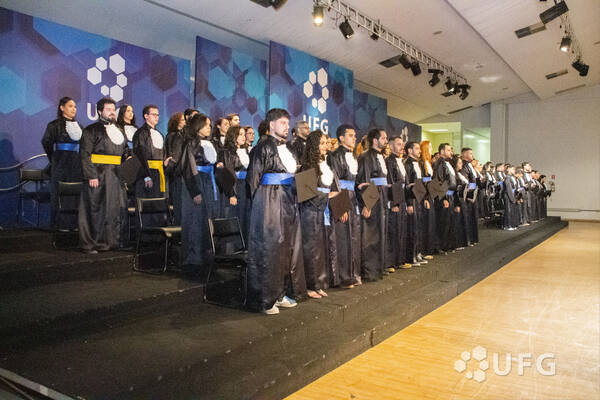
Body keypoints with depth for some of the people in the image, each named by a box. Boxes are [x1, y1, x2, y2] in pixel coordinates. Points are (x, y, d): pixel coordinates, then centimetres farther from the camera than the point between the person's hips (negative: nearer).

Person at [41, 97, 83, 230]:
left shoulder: (79, 126, 14)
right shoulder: (55, 125, -2)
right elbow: (46, 143, 1)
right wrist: (54, 159, 5)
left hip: (77, 164, 5)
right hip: (62, 164, -5)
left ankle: (74, 222, 9)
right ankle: (61, 223, 3)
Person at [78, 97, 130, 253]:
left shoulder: (118, 131, 19)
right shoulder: (91, 130, -1)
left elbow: (125, 150, 26)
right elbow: (85, 154, -9)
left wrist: (128, 156, 2)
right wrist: (91, 175, -18)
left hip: (116, 176, 6)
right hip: (98, 176, -6)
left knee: (117, 209, 5)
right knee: (96, 210, -3)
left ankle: (111, 241, 16)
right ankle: (90, 244, 6)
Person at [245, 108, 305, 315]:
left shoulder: (286, 149, 17)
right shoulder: (264, 147, -7)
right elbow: (253, 177, -10)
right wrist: (259, 200, -9)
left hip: (288, 201, 8)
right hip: (269, 200, -8)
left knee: (288, 246, 9)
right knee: (268, 247, -5)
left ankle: (282, 293, 20)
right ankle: (265, 299, 3)